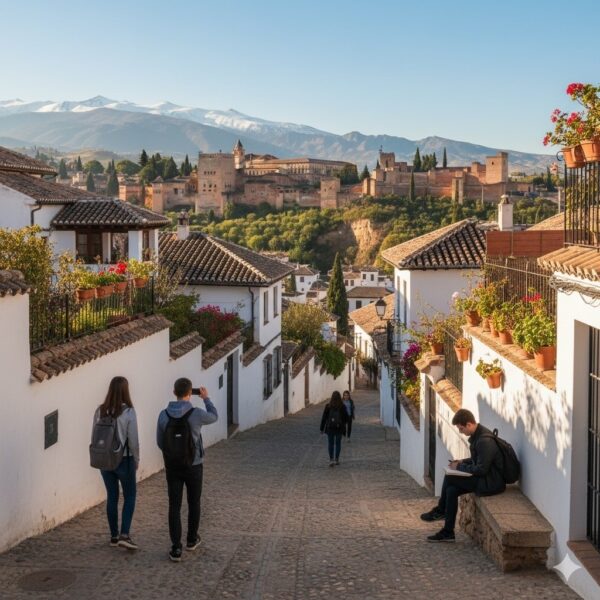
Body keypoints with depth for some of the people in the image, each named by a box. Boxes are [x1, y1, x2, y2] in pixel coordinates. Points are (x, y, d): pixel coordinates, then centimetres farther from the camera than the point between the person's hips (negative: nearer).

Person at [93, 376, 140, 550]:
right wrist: (136, 459, 3)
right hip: (124, 460, -4)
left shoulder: (100, 411, -3)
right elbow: (133, 440, -12)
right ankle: (124, 535, -2)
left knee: (112, 496, 14)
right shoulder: (128, 412, -15)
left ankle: (114, 536, 21)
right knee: (129, 497, 9)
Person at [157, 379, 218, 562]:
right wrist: (206, 398, 21)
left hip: (172, 467, 2)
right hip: (193, 466, -1)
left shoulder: (164, 415, -6)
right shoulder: (196, 414, -15)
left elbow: (160, 442, 3)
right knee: (194, 504, 17)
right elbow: (214, 416, 7)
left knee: (174, 506, 3)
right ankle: (192, 540, 31)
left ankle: (176, 548, -1)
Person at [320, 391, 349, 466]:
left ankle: (331, 459, -5)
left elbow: (324, 417, -4)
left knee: (330, 443, 7)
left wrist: (322, 428, 2)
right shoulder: (342, 406, -6)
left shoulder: (328, 406, -6)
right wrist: (343, 423, 21)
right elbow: (346, 418, -1)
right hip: (339, 428, 0)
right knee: (338, 443, 13)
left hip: (330, 428, 0)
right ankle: (336, 459, 16)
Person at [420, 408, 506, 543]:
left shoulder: (485, 441, -24)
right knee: (451, 490, -2)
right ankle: (447, 532, 2)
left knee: (449, 478, -13)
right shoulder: (477, 435, 8)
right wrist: (462, 462, 6)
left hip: (491, 483, -10)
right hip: (486, 478, 10)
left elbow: (481, 469, -24)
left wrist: (460, 467, -13)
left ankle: (440, 511, 6)